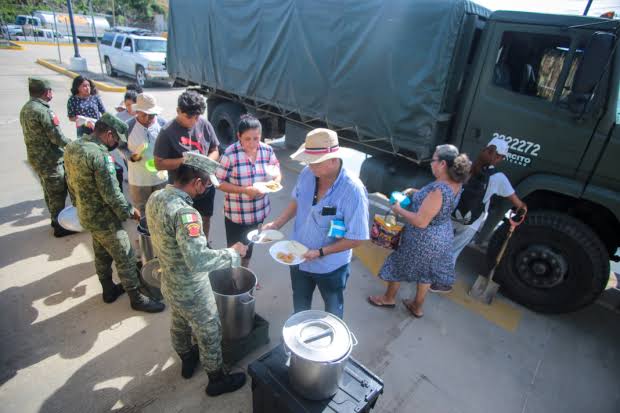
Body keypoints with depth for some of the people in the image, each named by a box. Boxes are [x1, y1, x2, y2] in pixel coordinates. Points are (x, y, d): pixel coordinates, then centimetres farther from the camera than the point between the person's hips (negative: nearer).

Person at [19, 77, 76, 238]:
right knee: (58, 192, 0)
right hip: (50, 159, -10)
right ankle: (60, 226, 8)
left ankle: (56, 219, 33)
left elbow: (35, 134, 14)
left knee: (49, 191, 20)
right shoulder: (43, 110, -21)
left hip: (36, 157, 10)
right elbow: (56, 136, -21)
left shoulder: (26, 108, 10)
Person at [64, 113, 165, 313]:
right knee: (125, 258, 3)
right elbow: (111, 194, -25)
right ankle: (137, 299, 16)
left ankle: (109, 290, 40)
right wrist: (129, 211, -10)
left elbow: (71, 183, 12)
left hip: (86, 214, 9)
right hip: (104, 218, -9)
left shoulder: (71, 148, 1)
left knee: (102, 255, 23)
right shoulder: (100, 155, -27)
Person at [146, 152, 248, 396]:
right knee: (209, 334, 15)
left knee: (179, 324, 30)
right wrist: (232, 253, -27)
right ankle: (217, 380, 38)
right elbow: (198, 260, -40)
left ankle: (187, 360, 57)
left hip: (169, 284, 8)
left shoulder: (155, 198, -8)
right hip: (191, 291, -8)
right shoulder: (184, 213, -35)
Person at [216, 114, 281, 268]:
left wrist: (276, 177, -21)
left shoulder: (267, 150, -8)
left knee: (250, 243, 25)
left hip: (259, 210, 4)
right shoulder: (230, 154, -19)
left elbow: (277, 172, 3)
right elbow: (219, 182, -14)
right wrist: (244, 190, -26)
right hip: (236, 213, -4)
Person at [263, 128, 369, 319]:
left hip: (330, 266, -5)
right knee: (300, 305, 30)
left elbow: (356, 238, -25)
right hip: (299, 258, 5)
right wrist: (277, 224, -6)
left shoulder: (353, 190, -30)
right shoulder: (307, 173, -14)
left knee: (333, 310, 25)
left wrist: (320, 252, -29)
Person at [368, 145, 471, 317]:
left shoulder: (439, 190, -33)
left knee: (398, 266, 17)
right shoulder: (456, 184, -5)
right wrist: (414, 193, 2)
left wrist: (399, 210, -17)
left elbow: (421, 221, -31)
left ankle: (388, 298, 40)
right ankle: (417, 307, 44)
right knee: (425, 273, 24)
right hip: (441, 238, 8)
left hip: (422, 240, -8)